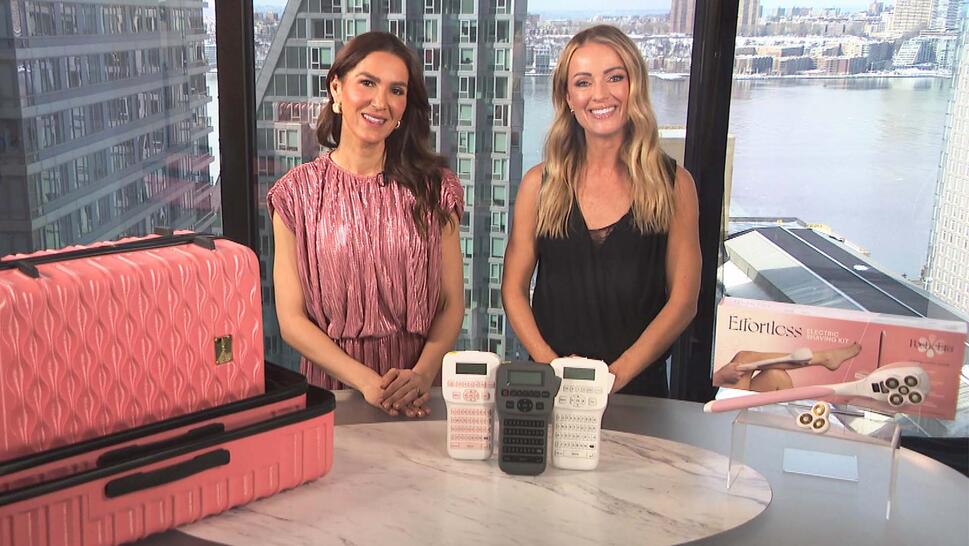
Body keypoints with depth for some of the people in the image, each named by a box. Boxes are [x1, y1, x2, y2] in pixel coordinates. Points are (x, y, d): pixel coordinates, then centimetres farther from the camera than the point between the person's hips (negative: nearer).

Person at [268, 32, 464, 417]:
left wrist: (422, 375, -13)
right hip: (331, 385, 0)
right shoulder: (297, 193, 2)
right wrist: (367, 382, -13)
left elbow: (452, 305, 4)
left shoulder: (434, 187, 5)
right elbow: (292, 320, -1)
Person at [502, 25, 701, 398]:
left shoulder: (673, 184, 0)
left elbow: (683, 300, -1)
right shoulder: (540, 184, 2)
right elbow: (513, 290, 4)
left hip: (639, 386, 0)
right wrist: (551, 365, -9)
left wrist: (618, 374, -10)